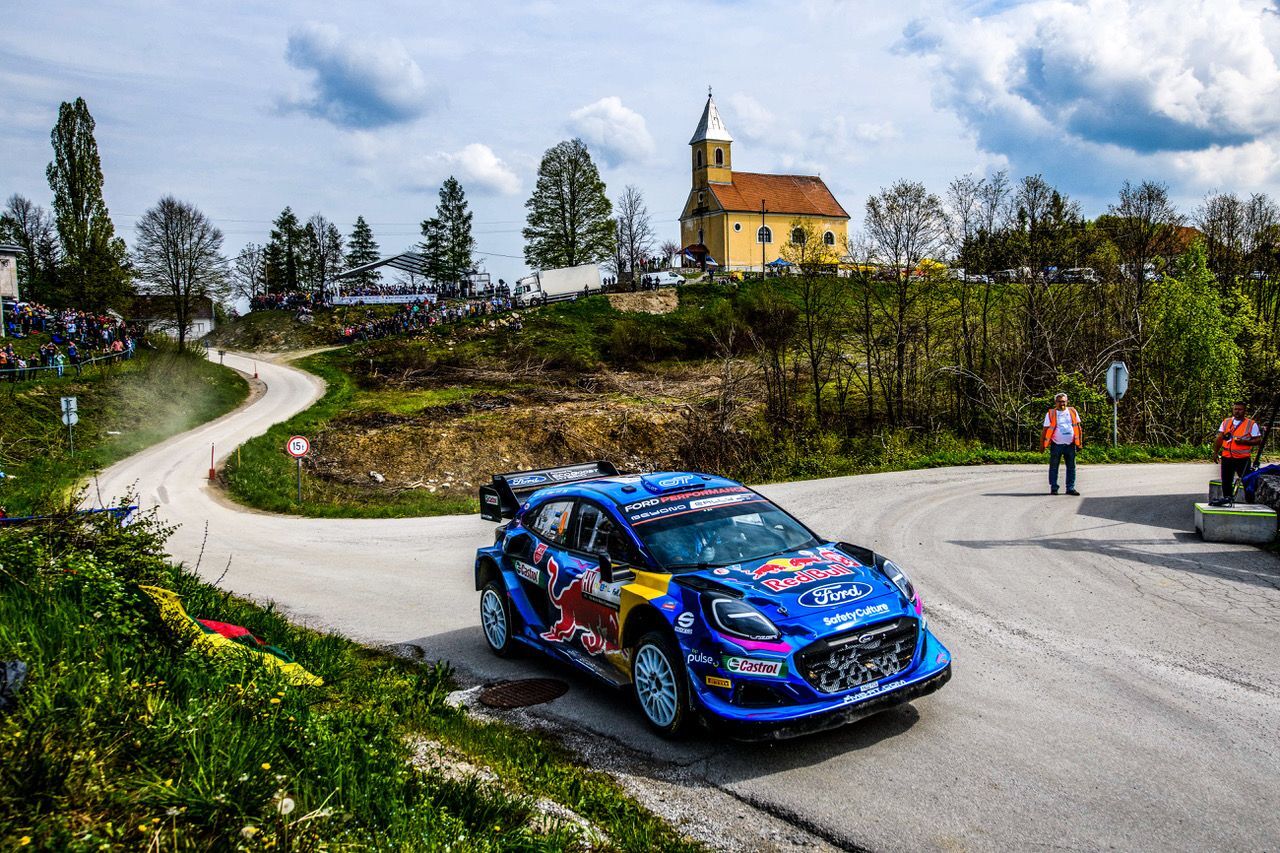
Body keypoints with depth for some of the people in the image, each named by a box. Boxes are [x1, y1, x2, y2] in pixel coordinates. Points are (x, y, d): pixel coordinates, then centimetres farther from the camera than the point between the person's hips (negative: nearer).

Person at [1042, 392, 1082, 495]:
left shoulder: (1073, 412, 7)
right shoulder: (1050, 414, -1)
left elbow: (1078, 427, 12)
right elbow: (1046, 429, -1)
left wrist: (1079, 443, 8)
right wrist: (1043, 444, -5)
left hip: (1070, 444, 3)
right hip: (1056, 444, -3)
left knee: (1071, 467, 5)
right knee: (1053, 467, 1)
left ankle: (1070, 488, 12)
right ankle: (1053, 488, 9)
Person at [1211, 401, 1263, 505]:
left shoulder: (1251, 424, -1)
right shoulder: (1226, 422, 10)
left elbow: (1258, 441, -4)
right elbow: (1219, 439, 12)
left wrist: (1244, 442, -18)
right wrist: (1215, 452, 6)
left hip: (1243, 459, -4)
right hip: (1226, 458, 4)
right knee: (1226, 481, 9)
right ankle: (1226, 498, 19)